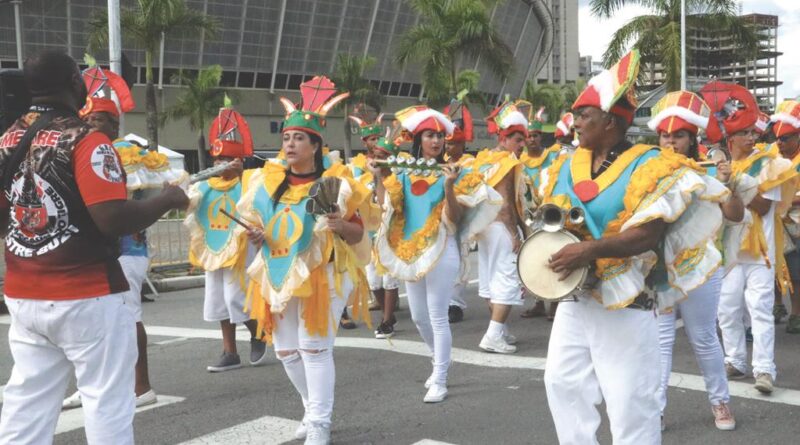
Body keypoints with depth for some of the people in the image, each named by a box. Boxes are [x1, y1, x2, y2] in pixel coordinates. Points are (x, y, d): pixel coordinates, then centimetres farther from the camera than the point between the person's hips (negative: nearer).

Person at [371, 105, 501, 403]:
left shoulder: (453, 174, -5)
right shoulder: (404, 174, 7)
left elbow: (456, 218, -11)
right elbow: (386, 207, 2)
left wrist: (449, 187, -24)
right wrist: (379, 178, -5)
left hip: (441, 251, -5)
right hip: (410, 252, 5)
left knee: (438, 318, -4)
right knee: (418, 317, 16)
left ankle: (440, 381, 5)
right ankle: (440, 362, 39)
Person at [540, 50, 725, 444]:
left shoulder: (650, 167, -12)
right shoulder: (566, 167, 8)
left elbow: (648, 235, -20)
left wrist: (591, 250, -29)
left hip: (625, 302, -7)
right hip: (573, 297, 7)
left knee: (628, 399, -2)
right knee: (561, 380, 12)